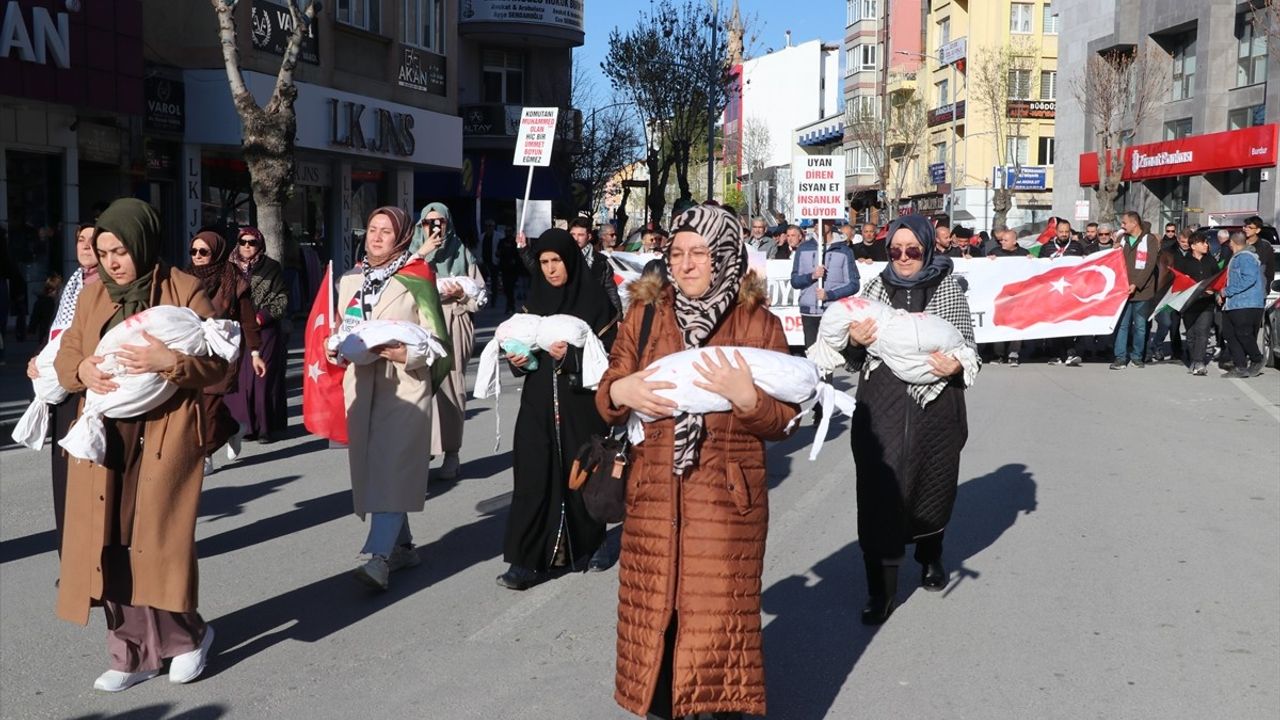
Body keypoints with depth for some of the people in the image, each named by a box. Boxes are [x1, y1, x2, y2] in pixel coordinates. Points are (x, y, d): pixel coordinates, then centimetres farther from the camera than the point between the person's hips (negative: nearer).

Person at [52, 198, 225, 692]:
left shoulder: (184, 290, -3)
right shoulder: (92, 295, 12)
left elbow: (218, 361, -6)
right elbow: (65, 356, 14)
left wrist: (169, 361, -23)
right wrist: (81, 370, -10)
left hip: (164, 436, -5)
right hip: (104, 436, 5)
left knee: (155, 539, -6)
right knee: (109, 544, 4)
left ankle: (188, 633, 18)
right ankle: (135, 654, 15)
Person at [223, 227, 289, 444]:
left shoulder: (271, 268, 1)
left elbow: (282, 300, -1)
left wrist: (261, 317, -11)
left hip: (264, 332, -3)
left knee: (264, 378, -2)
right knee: (238, 379, 0)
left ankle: (266, 427, 4)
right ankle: (242, 424, 7)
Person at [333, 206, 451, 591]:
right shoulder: (350, 280, 15)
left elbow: (437, 339, -3)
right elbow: (339, 331, 19)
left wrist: (408, 354, -20)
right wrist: (334, 348, -3)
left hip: (405, 384, -6)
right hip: (361, 384, 6)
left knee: (392, 469, -14)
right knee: (372, 468, 9)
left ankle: (377, 557, -20)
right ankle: (401, 546, 22)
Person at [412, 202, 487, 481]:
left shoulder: (462, 253, 12)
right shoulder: (414, 252, 14)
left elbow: (480, 294, 12)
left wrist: (460, 294, -6)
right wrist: (421, 254, -10)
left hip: (453, 325, -1)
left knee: (450, 387, -5)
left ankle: (452, 454, 1)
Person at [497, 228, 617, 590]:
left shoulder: (594, 301, -5)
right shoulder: (535, 300, 10)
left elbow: (607, 355, -8)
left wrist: (570, 355, -22)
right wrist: (517, 359, -3)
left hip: (579, 404, -3)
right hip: (539, 403, 3)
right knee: (534, 475, -4)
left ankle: (583, 545, 25)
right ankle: (528, 560, -4)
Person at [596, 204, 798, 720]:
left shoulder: (759, 323, -2)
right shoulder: (644, 314, 5)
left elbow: (781, 422, -2)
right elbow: (605, 399, 9)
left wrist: (745, 395, -21)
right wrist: (619, 392, -13)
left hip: (725, 500, -2)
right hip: (653, 495, 3)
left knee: (717, 618, 3)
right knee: (653, 613, 9)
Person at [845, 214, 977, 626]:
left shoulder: (947, 288, 0)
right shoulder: (878, 286, 5)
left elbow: (967, 342, 2)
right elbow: (857, 333, 11)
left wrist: (956, 364, -19)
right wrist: (854, 338, -13)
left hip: (935, 401, 0)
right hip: (882, 402, 0)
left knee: (933, 484, 15)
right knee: (881, 489, -5)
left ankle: (930, 558, 43)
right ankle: (880, 590, 1)